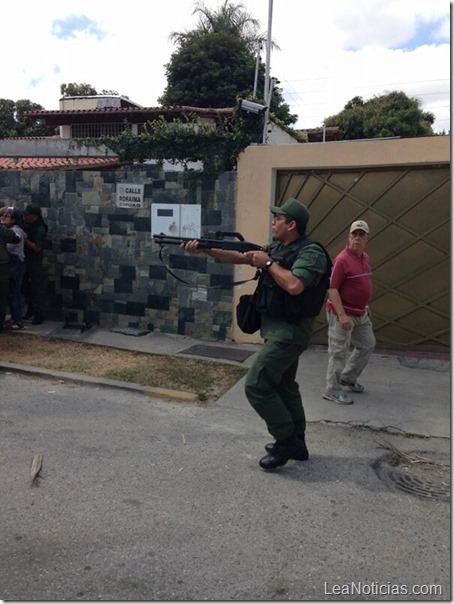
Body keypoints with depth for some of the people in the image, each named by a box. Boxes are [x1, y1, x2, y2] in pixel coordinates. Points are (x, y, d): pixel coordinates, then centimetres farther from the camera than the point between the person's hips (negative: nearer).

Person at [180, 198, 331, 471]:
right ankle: (296, 443, 31)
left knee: (256, 385, -10)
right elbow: (237, 258, 9)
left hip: (290, 331, -10)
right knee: (283, 385, 17)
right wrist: (205, 249, -1)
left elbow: (294, 286, -32)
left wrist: (268, 263, -18)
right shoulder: (276, 248, 9)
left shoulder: (311, 252, -17)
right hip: (279, 328, 10)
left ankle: (287, 440, 5)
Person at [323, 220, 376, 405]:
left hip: (360, 313, 9)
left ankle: (348, 377, 36)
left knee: (367, 345, 20)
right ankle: (333, 390, 13)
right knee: (339, 352, -1)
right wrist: (342, 315, -26)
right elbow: (332, 288, -21)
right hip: (342, 314, -9)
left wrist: (366, 306, 21)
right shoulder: (342, 260, -18)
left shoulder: (365, 258, 9)